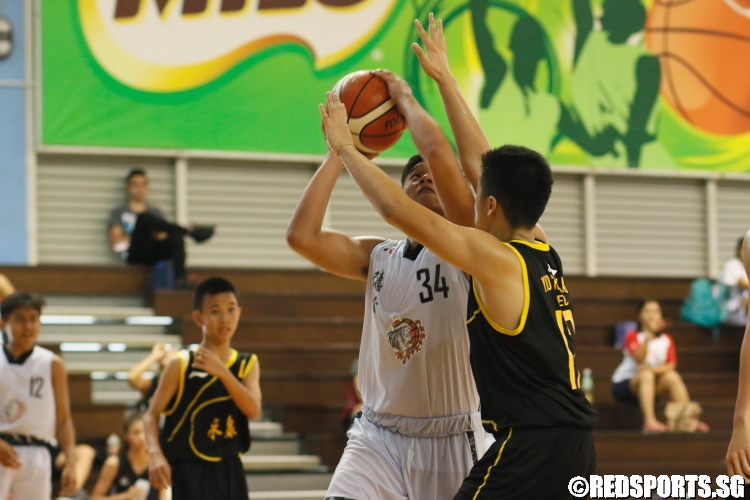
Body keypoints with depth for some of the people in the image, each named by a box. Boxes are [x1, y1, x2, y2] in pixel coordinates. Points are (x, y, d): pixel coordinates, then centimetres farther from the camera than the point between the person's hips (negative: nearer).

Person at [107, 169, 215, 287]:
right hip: (134, 254, -3)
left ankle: (180, 276, -51)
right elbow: (116, 242, 4)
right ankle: (190, 231, -39)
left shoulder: (155, 212, 27)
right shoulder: (118, 213, 19)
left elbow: (164, 236, 13)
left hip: (156, 254, 3)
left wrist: (158, 236, -11)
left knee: (176, 235, -30)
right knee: (144, 218, -29)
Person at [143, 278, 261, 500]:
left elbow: (253, 410, -10)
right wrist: (155, 453, -27)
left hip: (230, 471, 5)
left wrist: (222, 371, -23)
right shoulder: (181, 364, -6)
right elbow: (151, 414, -8)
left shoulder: (247, 364, 6)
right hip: (192, 472, -5)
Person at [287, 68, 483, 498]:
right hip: (379, 436, 3)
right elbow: (302, 236, -7)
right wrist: (338, 155, -1)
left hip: (453, 440, -3)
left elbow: (440, 154, -21)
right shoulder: (377, 256, 8)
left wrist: (405, 99, -6)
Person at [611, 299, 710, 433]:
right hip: (623, 384, -4)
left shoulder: (666, 340, 6)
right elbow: (640, 358, -24)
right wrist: (648, 335, -35)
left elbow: (671, 365, -6)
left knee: (672, 376, -22)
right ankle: (649, 421, -51)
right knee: (646, 375, -34)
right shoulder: (633, 337, -5)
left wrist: (654, 369, -24)